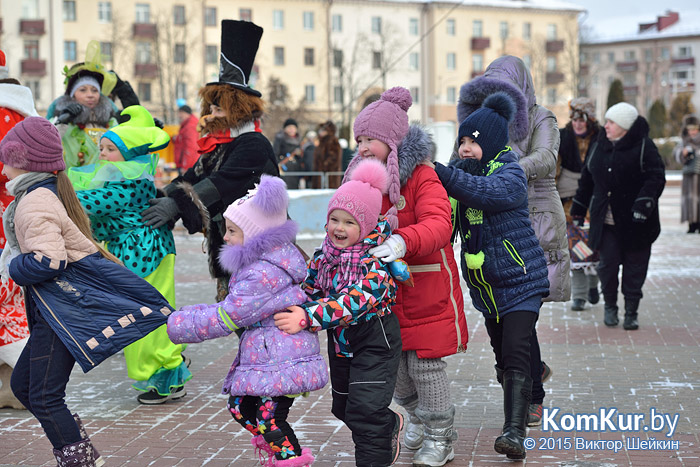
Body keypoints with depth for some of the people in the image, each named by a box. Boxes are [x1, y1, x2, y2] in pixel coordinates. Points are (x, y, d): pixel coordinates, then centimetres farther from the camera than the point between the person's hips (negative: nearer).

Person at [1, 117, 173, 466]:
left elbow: (48, 261, -28)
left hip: (66, 308, -11)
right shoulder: (50, 192, 15)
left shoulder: (34, 202, -17)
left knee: (44, 398, -7)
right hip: (54, 311, 11)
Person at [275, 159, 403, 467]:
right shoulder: (326, 254, -4)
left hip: (374, 342, -7)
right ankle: (390, 425, 48)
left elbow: (354, 301, -38)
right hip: (340, 341, 8)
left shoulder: (376, 262, -26)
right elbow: (308, 287, 9)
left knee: (365, 410, -12)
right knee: (343, 406, 21)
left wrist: (307, 317, -46)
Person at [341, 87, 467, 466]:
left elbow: (438, 225, -31)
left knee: (426, 365, -1)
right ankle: (417, 415, 37)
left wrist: (402, 241, -48)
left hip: (426, 289, -6)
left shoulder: (422, 178, -15)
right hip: (385, 292, 6)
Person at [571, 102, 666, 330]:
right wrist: (579, 206, 19)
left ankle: (631, 312, 13)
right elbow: (587, 178, 19)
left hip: (634, 222, -3)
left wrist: (643, 204, -21)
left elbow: (656, 178, -10)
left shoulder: (644, 147, -5)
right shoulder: (600, 146, 11)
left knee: (634, 267, 3)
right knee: (608, 263, -1)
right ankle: (610, 306, 18)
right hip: (605, 220, 3)